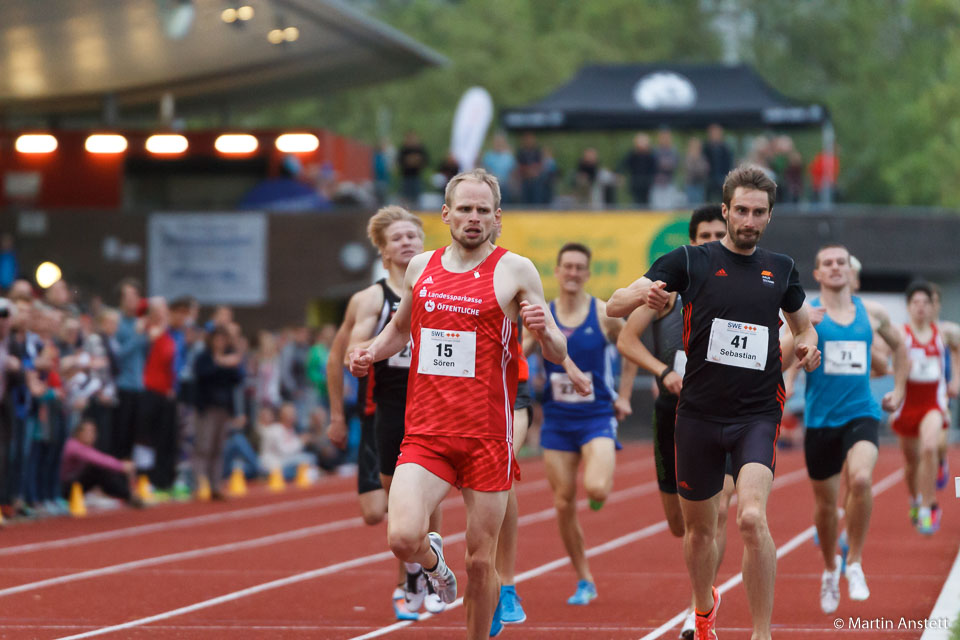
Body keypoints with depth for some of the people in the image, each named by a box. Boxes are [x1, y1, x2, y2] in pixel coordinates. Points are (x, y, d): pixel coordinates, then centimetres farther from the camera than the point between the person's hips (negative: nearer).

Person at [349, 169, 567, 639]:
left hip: (487, 437, -2)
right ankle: (433, 560, 17)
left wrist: (542, 330, -21)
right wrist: (371, 353, 8)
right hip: (425, 433, 2)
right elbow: (401, 326, 28)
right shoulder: (420, 268, 10)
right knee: (403, 537, -18)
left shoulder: (515, 272, -1)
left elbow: (558, 354, 2)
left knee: (480, 560, 3)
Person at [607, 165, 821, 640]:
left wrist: (808, 344, 2)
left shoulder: (781, 269, 8)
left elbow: (801, 323, 26)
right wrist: (644, 294, -28)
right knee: (698, 527, 13)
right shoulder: (689, 262, 0)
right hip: (699, 414, 0)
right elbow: (615, 306, -5)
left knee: (752, 518, -22)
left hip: (758, 414, 0)